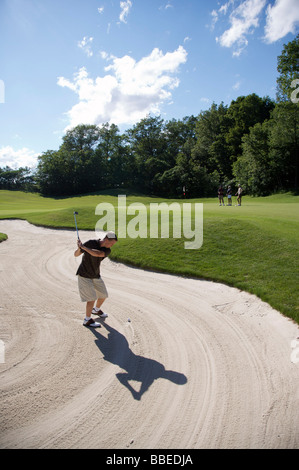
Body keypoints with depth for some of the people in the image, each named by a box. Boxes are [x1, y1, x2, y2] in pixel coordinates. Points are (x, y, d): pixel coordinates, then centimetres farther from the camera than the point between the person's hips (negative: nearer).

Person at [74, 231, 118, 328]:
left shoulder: (107, 250, -10)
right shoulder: (91, 243, -20)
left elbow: (97, 254, -32)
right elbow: (76, 254, -16)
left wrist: (83, 247, -38)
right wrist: (79, 248, -38)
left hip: (96, 275, 6)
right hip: (84, 275, -6)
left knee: (103, 295, 15)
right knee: (92, 298, -11)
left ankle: (96, 310, 44)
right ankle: (87, 320, 7)